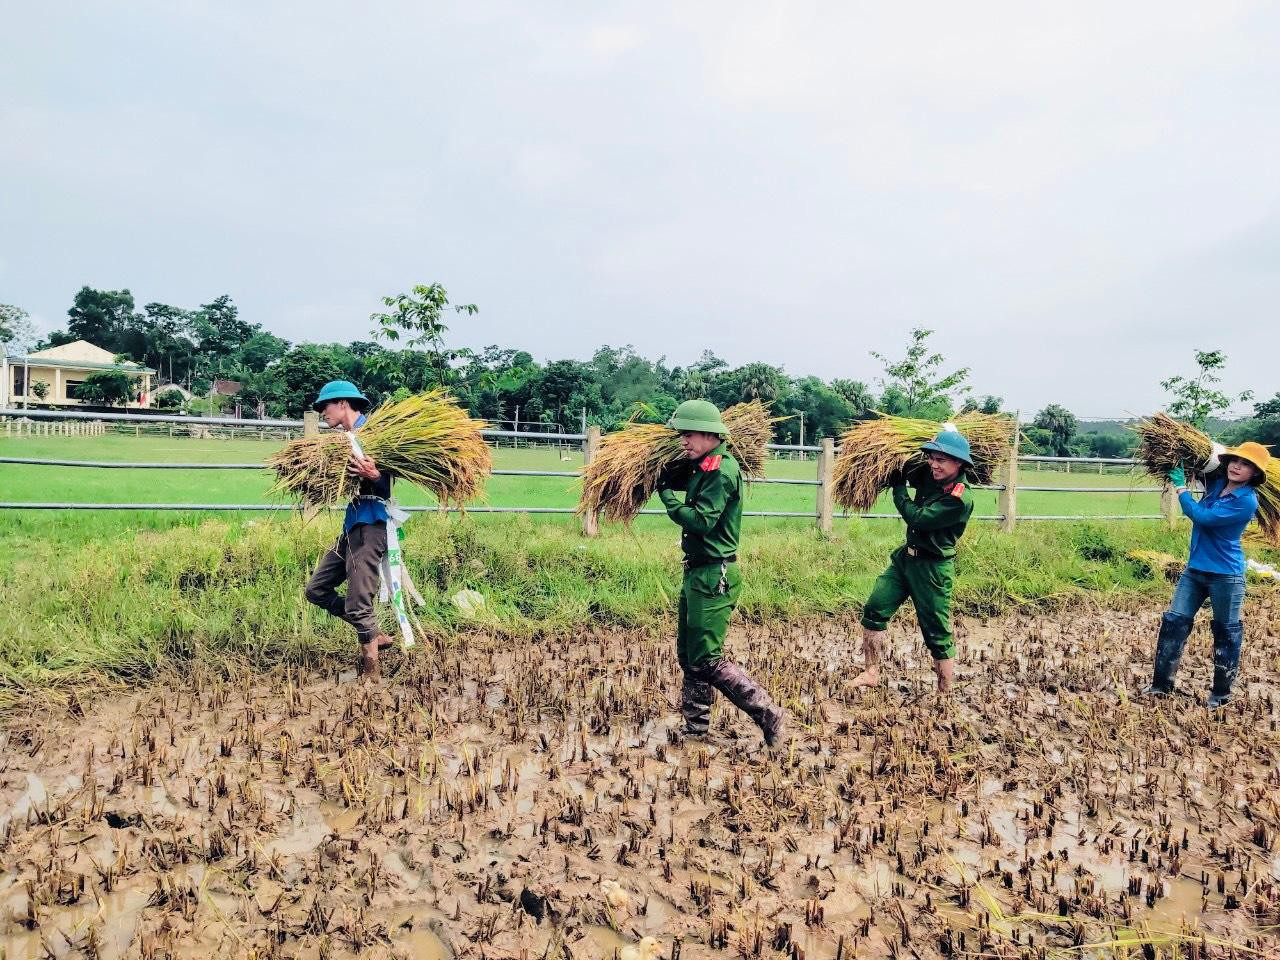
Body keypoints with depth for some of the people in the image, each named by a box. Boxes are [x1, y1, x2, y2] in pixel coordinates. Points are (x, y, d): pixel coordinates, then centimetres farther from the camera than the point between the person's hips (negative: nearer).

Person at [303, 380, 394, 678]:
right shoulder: (347, 438, 15)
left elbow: (385, 487, -17)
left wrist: (374, 475, -37)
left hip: (370, 525, -10)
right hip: (352, 524, 10)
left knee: (358, 605, -8)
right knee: (317, 589, 13)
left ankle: (370, 674, 5)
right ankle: (375, 635, 17)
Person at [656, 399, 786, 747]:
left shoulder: (722, 471, -18)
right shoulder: (703, 468, 10)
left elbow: (700, 521, -24)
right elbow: (675, 480, 26)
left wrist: (666, 493, -15)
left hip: (714, 576, -10)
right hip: (697, 572, 10)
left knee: (706, 661, -5)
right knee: (688, 655, 15)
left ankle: (769, 715, 4)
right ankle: (696, 728, 25)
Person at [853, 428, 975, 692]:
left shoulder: (961, 499, -23)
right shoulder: (928, 476, -1)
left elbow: (917, 518, -25)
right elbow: (903, 471, 22)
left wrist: (898, 487, -14)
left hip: (933, 568, -8)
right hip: (905, 557, 8)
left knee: (937, 634, 2)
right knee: (874, 610, 4)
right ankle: (870, 674, 16)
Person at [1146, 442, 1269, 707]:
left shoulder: (1246, 501, -18)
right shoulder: (1216, 483, 3)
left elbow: (1202, 517, -24)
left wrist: (1180, 486, -16)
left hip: (1226, 575, -7)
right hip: (1195, 569, 7)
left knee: (1226, 633, 9)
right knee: (1174, 624, 5)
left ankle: (1221, 693, 24)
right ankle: (1161, 685, 13)